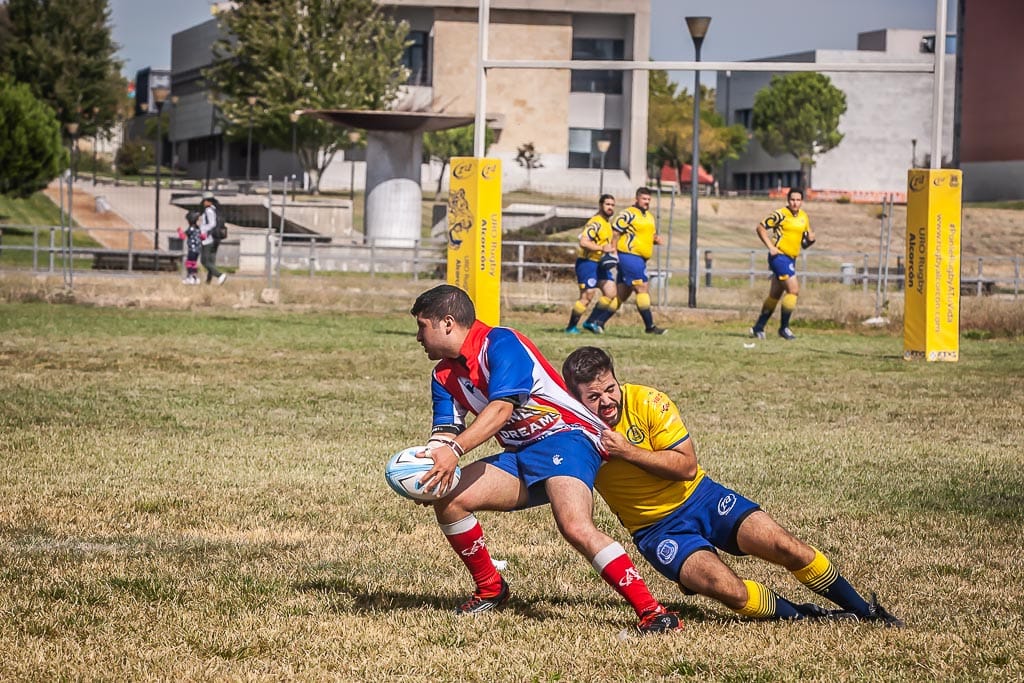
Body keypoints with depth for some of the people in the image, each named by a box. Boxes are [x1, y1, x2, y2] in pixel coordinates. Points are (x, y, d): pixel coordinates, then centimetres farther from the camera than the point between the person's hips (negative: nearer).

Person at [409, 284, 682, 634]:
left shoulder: (499, 343, -14)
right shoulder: (444, 376, 12)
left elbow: (501, 408, -26)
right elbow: (445, 432, 3)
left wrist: (454, 450, -37)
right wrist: (428, 458, -21)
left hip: (563, 437, -8)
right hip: (518, 455, 8)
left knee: (575, 526, -32)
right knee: (448, 500, -11)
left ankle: (652, 611, -30)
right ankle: (490, 589, 9)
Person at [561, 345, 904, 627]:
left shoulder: (646, 402, -15)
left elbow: (687, 465, -16)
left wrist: (628, 451, -27)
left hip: (700, 497, 1)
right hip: (657, 529, -1)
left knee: (787, 548, -12)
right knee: (730, 590, -26)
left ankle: (862, 609, 7)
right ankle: (805, 616, -2)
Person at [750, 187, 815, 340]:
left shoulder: (804, 217, 12)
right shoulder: (781, 215, -10)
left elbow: (804, 243, 19)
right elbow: (760, 227, -8)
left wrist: (810, 239, -4)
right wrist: (770, 247, -14)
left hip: (791, 259, 8)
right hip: (779, 257, -8)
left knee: (775, 295, 12)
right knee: (793, 289, -15)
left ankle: (758, 328, 21)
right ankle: (784, 328, -6)